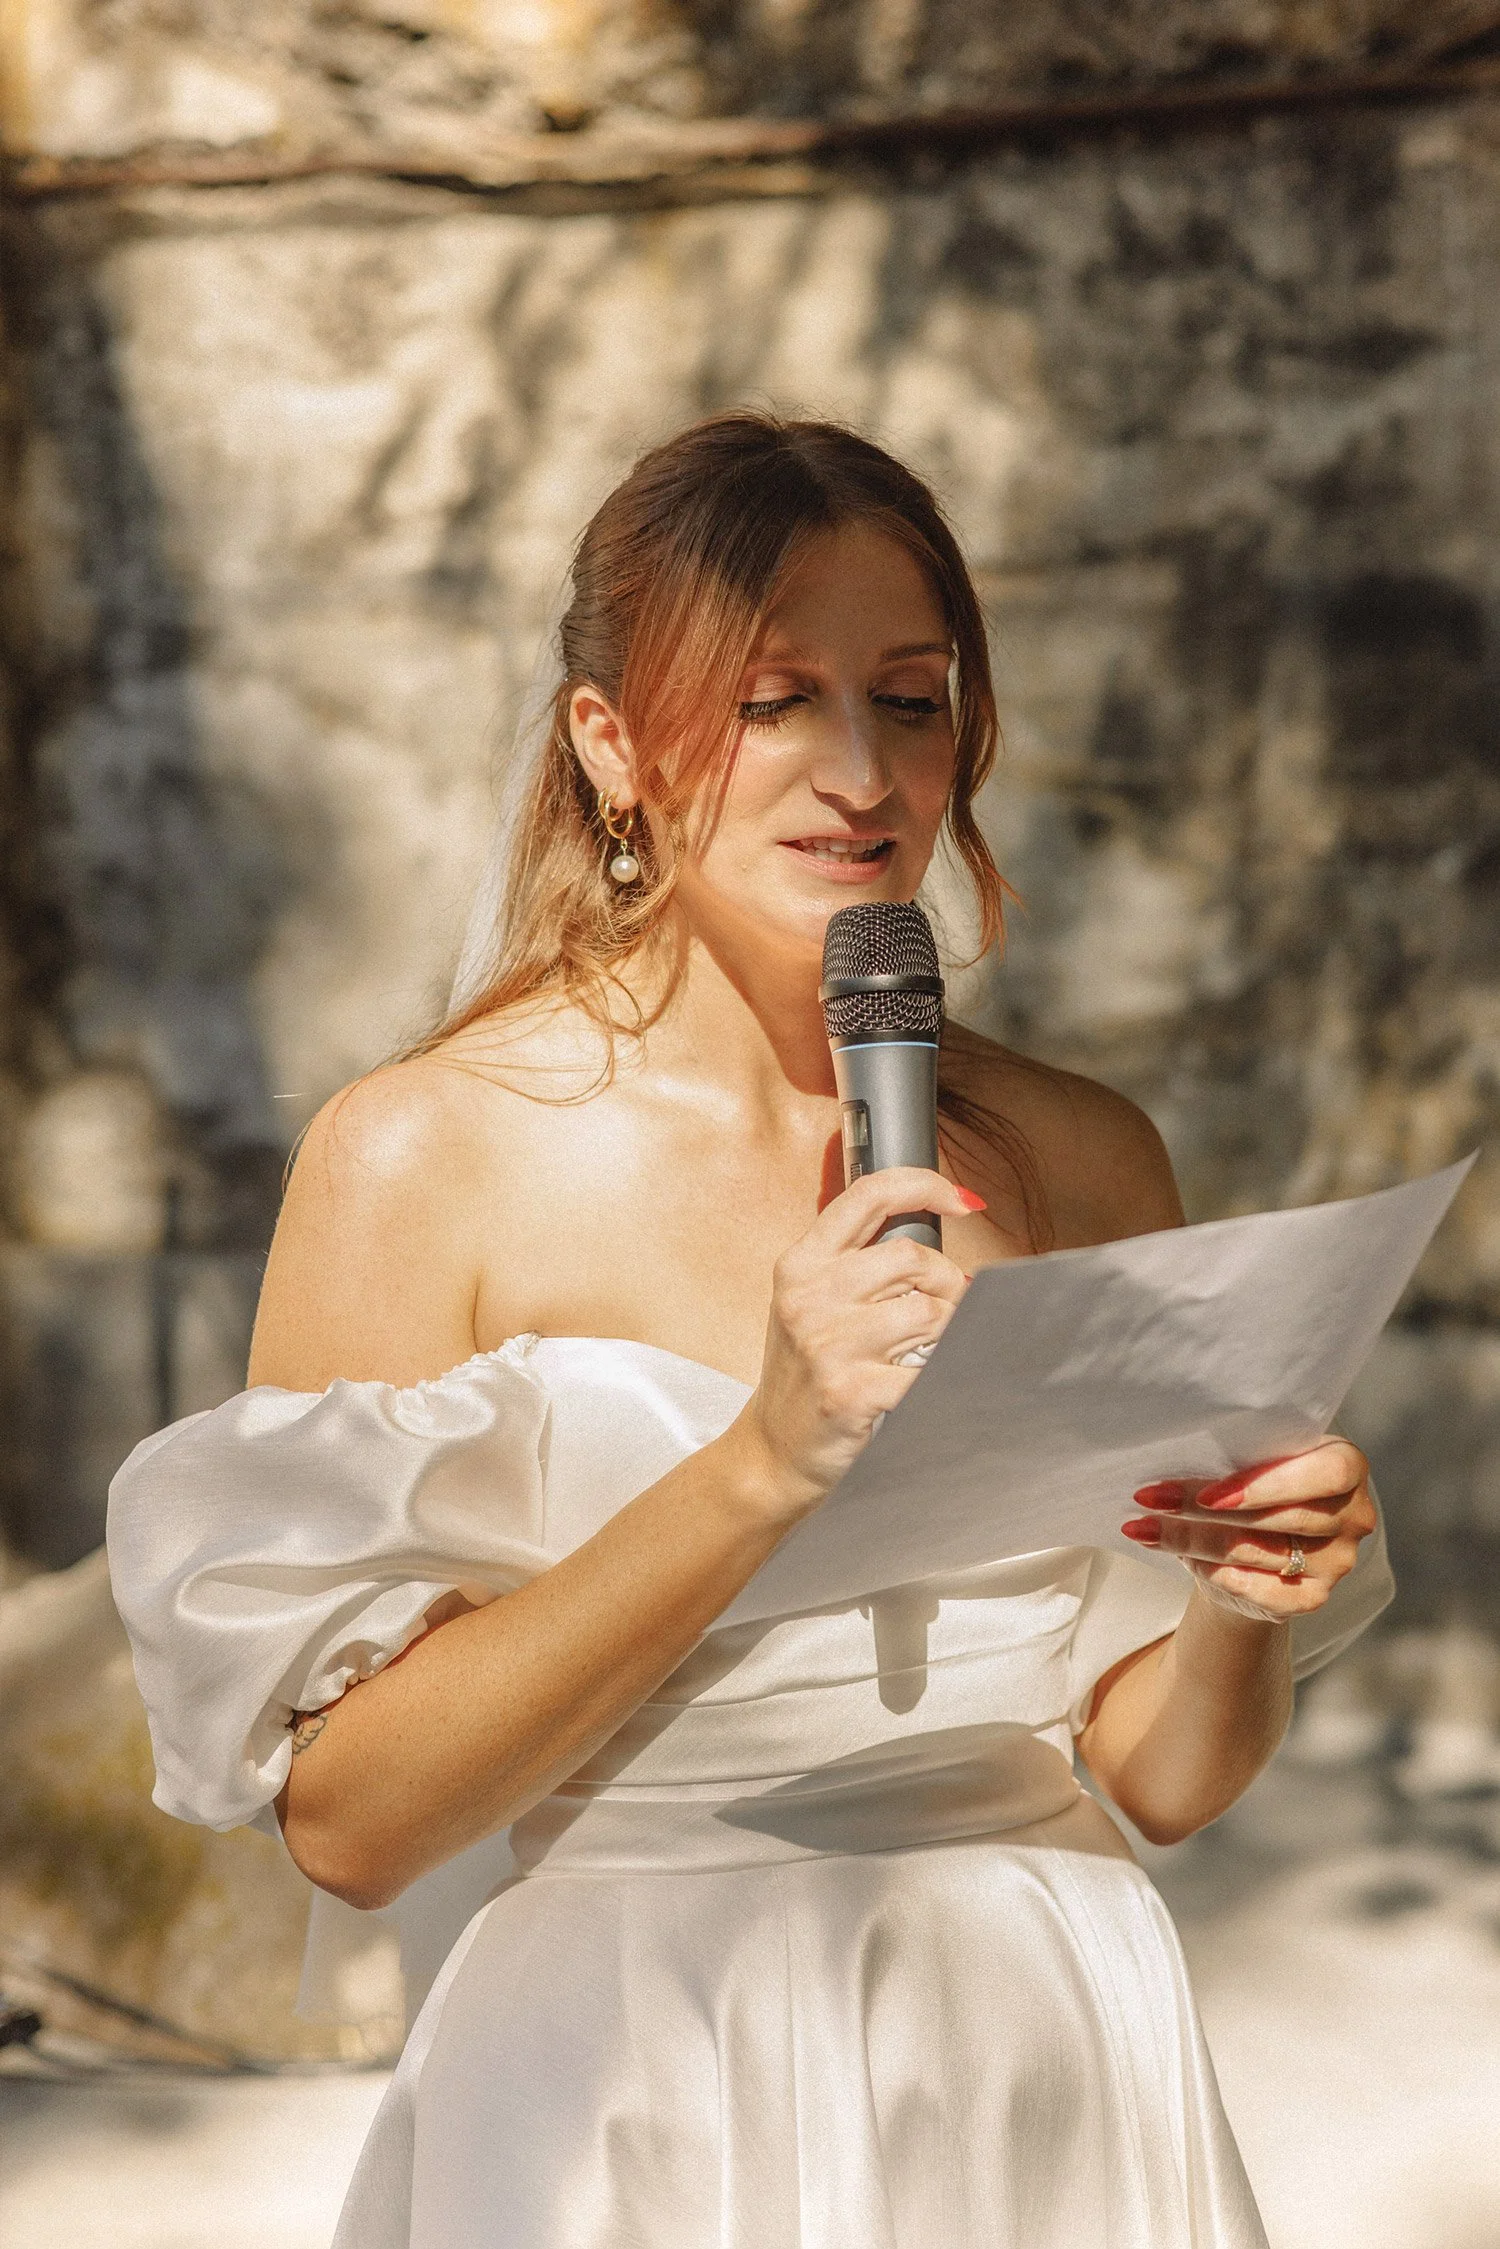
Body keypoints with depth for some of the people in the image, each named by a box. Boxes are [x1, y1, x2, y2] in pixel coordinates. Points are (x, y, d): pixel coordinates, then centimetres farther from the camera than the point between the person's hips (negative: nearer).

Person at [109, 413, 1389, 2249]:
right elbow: (349, 1820, -15)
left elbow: (1157, 1774, 7)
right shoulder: (418, 1160, -10)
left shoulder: (1080, 1160, 0)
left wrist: (1248, 1600, -14)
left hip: (1057, 2092, 4)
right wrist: (762, 1463, -23)